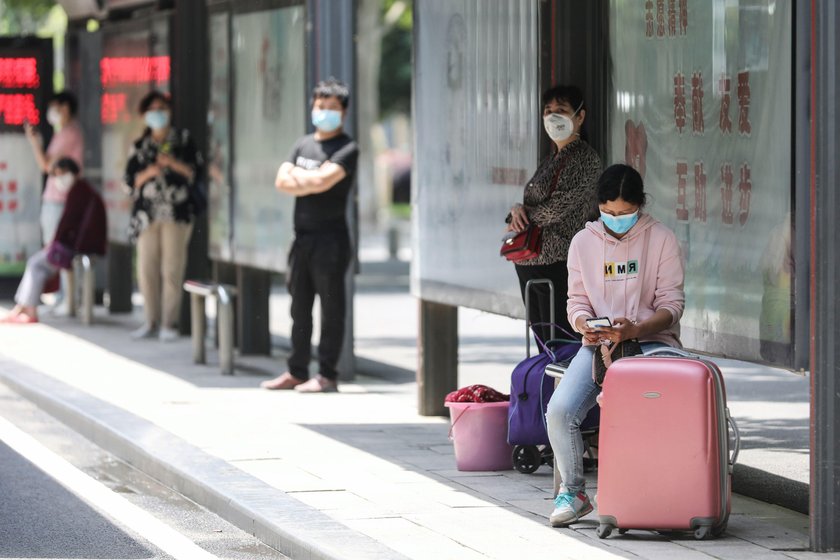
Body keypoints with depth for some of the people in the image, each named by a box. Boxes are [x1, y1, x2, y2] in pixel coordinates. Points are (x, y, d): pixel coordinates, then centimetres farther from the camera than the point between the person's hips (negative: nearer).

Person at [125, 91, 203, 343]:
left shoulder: (183, 139, 9)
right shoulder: (140, 146, 16)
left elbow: (195, 171, 3)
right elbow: (131, 180, 12)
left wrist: (172, 163, -11)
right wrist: (147, 173, -7)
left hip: (177, 211, -3)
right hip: (147, 212, 3)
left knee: (172, 269, -8)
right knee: (146, 269, 0)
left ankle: (169, 323, -4)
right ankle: (151, 322, 9)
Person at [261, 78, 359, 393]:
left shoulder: (346, 149, -5)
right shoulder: (303, 144, 16)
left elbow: (323, 180, -18)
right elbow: (282, 182, 6)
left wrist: (297, 175, -3)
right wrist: (311, 183, -10)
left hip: (330, 238, -7)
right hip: (302, 236, 7)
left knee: (331, 307, -4)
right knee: (299, 306, 10)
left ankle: (327, 375, -3)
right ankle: (297, 372, 16)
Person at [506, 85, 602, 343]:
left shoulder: (586, 159, -8)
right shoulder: (551, 159, 18)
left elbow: (557, 208, -16)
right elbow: (531, 204, 17)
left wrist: (519, 213, -2)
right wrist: (517, 211, -7)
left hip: (557, 263, -9)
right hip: (529, 262, 9)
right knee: (542, 344, 10)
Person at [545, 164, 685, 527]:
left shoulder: (661, 240, 1)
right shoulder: (583, 242, 10)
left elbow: (672, 305, -2)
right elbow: (577, 301, 11)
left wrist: (635, 329, -21)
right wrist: (586, 327, -14)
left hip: (650, 341, -3)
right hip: (599, 343, 3)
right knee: (559, 410, -22)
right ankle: (572, 492, -2)